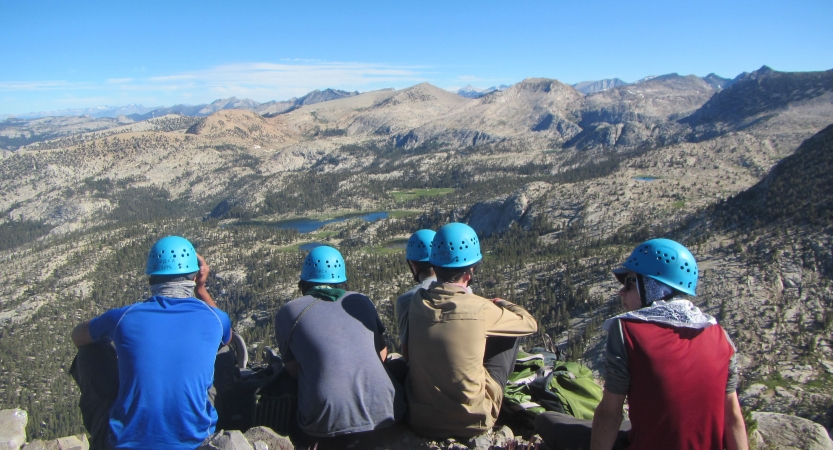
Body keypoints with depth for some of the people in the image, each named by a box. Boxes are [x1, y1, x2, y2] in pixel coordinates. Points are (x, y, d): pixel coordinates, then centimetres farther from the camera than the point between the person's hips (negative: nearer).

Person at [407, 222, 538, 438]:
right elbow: (530, 324, -2)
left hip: (420, 419, 4)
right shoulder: (481, 310, -21)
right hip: (471, 421, -4)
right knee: (511, 333, 8)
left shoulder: (417, 302, -9)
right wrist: (501, 304, 19)